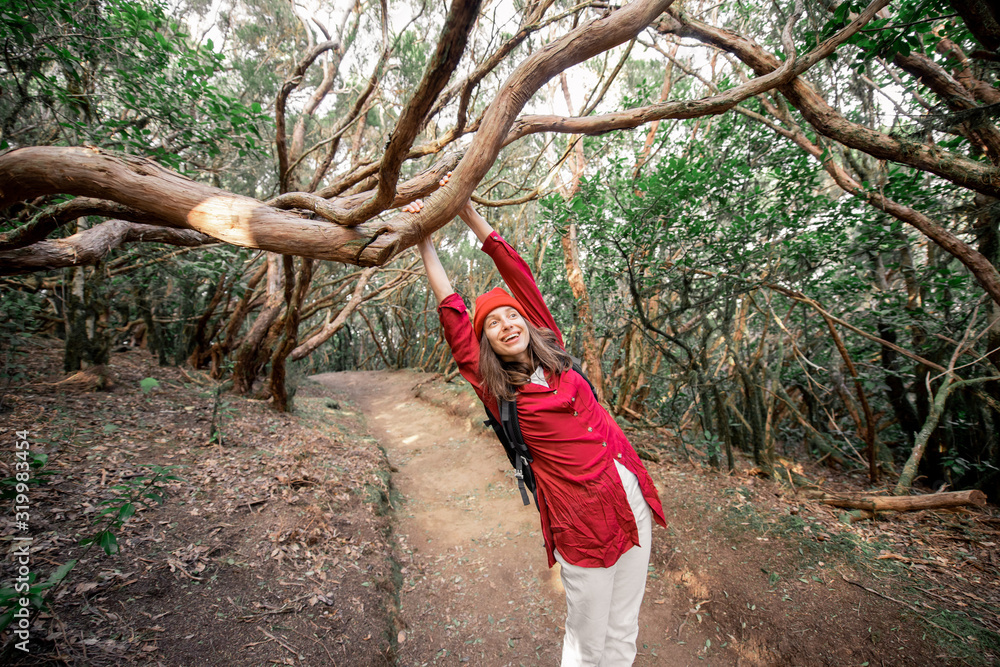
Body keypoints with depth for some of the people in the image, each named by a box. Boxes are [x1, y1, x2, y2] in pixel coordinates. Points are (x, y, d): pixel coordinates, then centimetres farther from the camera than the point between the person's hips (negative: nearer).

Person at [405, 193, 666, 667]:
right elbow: (451, 312, -9)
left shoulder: (551, 354, 3)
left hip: (631, 494, 5)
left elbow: (519, 275, 1)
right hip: (582, 513, -5)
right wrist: (424, 240, -3)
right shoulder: (493, 388, -7)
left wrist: (470, 213, 2)